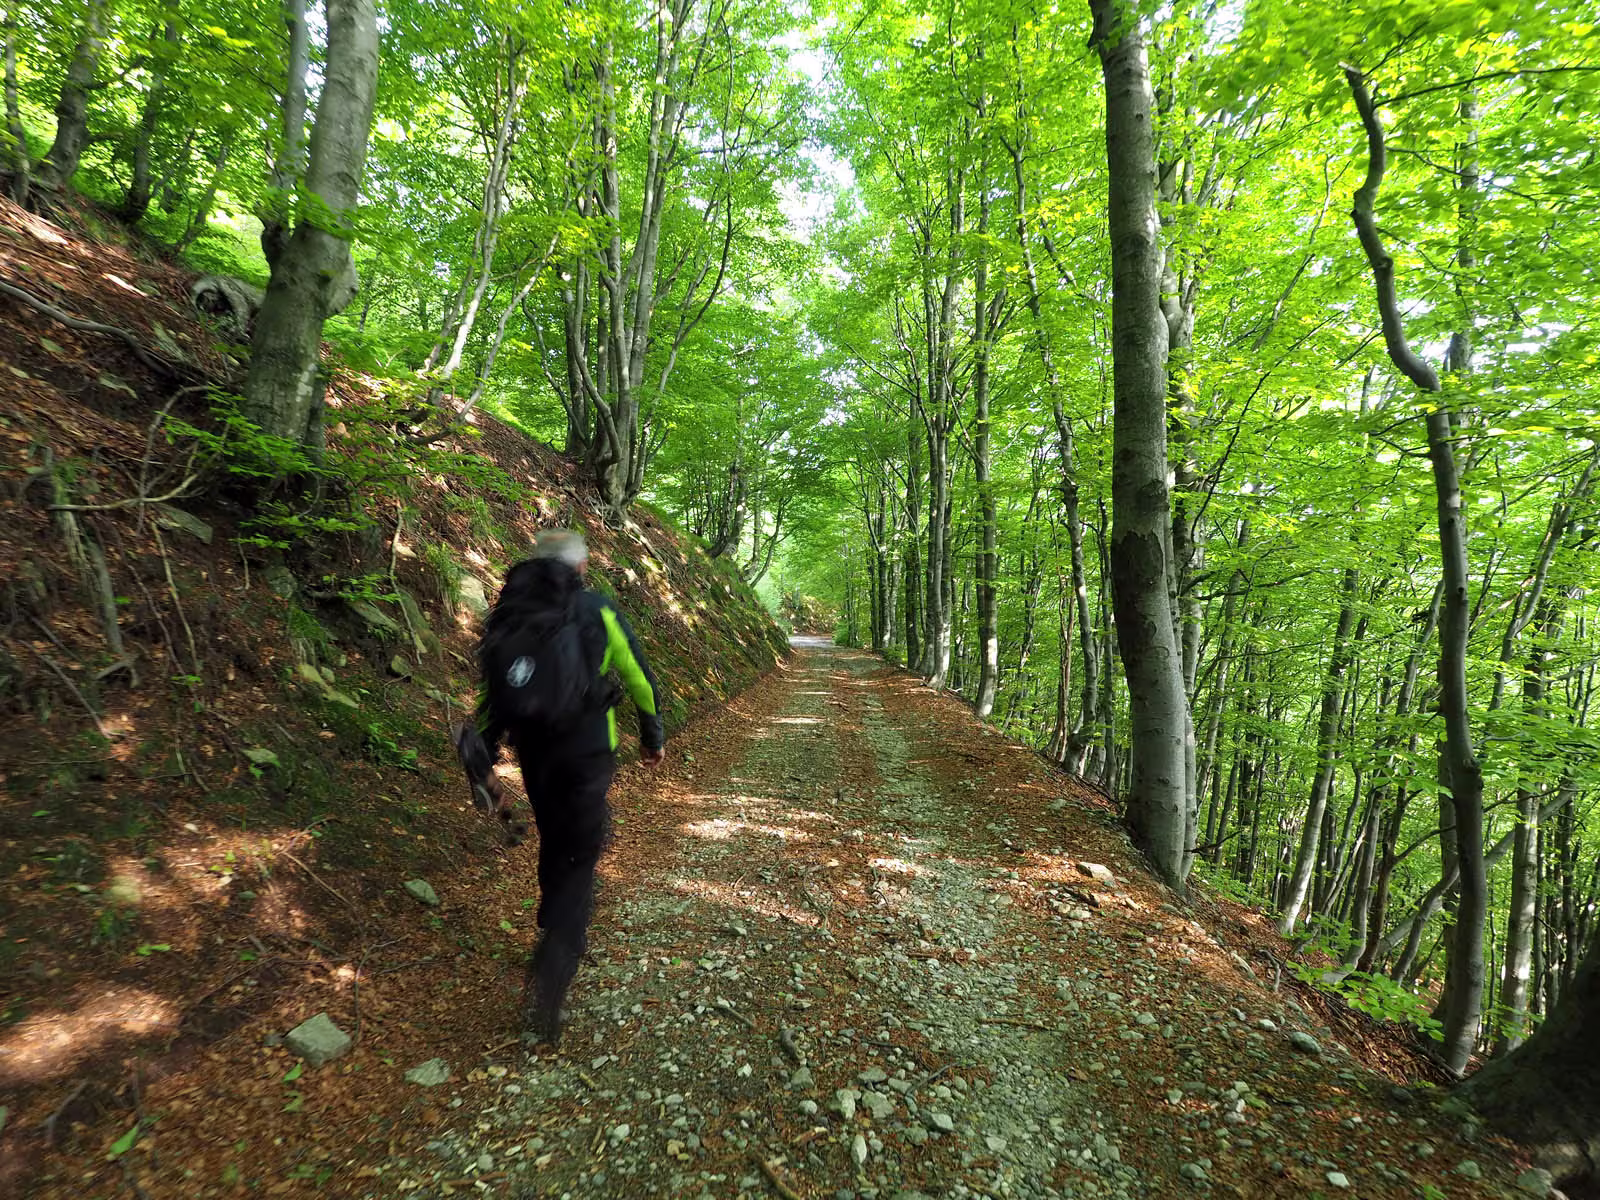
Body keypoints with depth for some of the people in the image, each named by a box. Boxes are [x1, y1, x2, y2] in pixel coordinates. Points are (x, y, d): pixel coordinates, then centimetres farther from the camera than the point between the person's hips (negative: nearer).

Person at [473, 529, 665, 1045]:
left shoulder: (507, 614, 5)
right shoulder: (597, 610, -5)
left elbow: (489, 693, 7)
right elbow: (638, 677, 1)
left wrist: (485, 766, 14)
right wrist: (653, 736, 14)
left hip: (531, 751, 5)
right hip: (587, 753, -4)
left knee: (554, 843, 25)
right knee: (578, 860, 3)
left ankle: (562, 933, 44)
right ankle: (548, 981, -6)